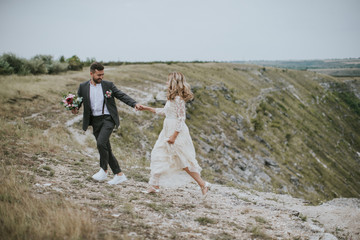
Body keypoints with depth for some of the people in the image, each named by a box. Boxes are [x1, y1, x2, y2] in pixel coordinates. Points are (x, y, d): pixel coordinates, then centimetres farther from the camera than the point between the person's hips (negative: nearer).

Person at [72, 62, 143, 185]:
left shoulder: (108, 85, 0)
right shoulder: (83, 87, 5)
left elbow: (122, 95, -1)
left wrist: (134, 104, -16)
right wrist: (75, 109, -10)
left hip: (108, 118, -4)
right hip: (95, 121, 4)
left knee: (101, 142, -24)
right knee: (106, 148, 7)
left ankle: (103, 170, -6)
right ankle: (119, 175, 16)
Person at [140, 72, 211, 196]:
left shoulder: (178, 99, -16)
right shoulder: (172, 98, 12)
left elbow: (181, 118, -19)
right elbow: (164, 111, 25)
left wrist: (174, 136, -21)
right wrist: (148, 109, 28)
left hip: (176, 131, -10)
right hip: (168, 130, 10)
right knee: (158, 155, 11)